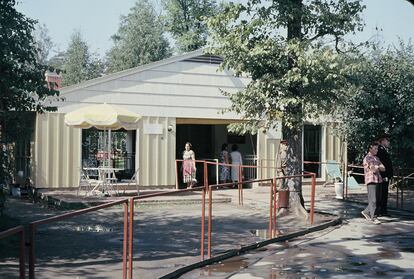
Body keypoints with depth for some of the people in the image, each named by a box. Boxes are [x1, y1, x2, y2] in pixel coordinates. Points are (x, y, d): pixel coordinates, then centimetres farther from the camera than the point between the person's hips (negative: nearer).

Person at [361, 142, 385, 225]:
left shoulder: (376, 158, 20)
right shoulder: (367, 158, -4)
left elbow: (383, 168, 12)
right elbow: (373, 169, -15)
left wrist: (377, 167, -7)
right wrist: (378, 167, 2)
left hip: (378, 180, 8)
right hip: (371, 181, -8)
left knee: (375, 199, 9)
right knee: (373, 200, -9)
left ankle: (366, 212, 25)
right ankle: (373, 217, -7)